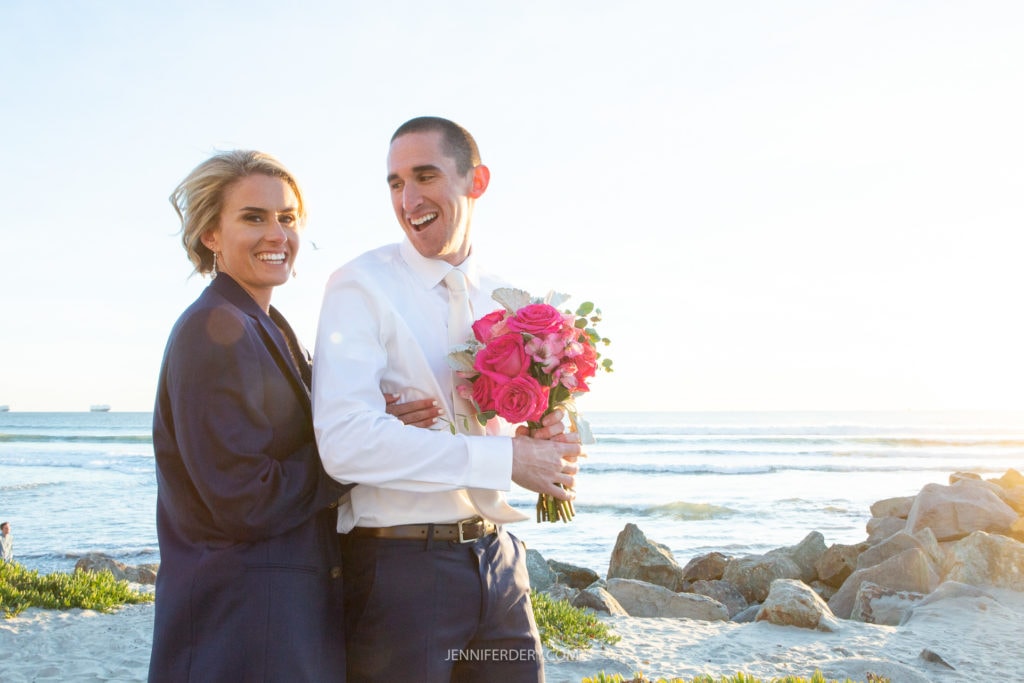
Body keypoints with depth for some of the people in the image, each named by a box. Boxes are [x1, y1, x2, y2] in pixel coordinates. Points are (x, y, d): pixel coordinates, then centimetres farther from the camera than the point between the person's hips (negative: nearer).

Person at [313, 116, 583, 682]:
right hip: (400, 565, -5)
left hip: (497, 556, 6)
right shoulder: (360, 286, -9)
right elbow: (345, 443, -21)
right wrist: (505, 458, -20)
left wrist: (549, 441, -6)